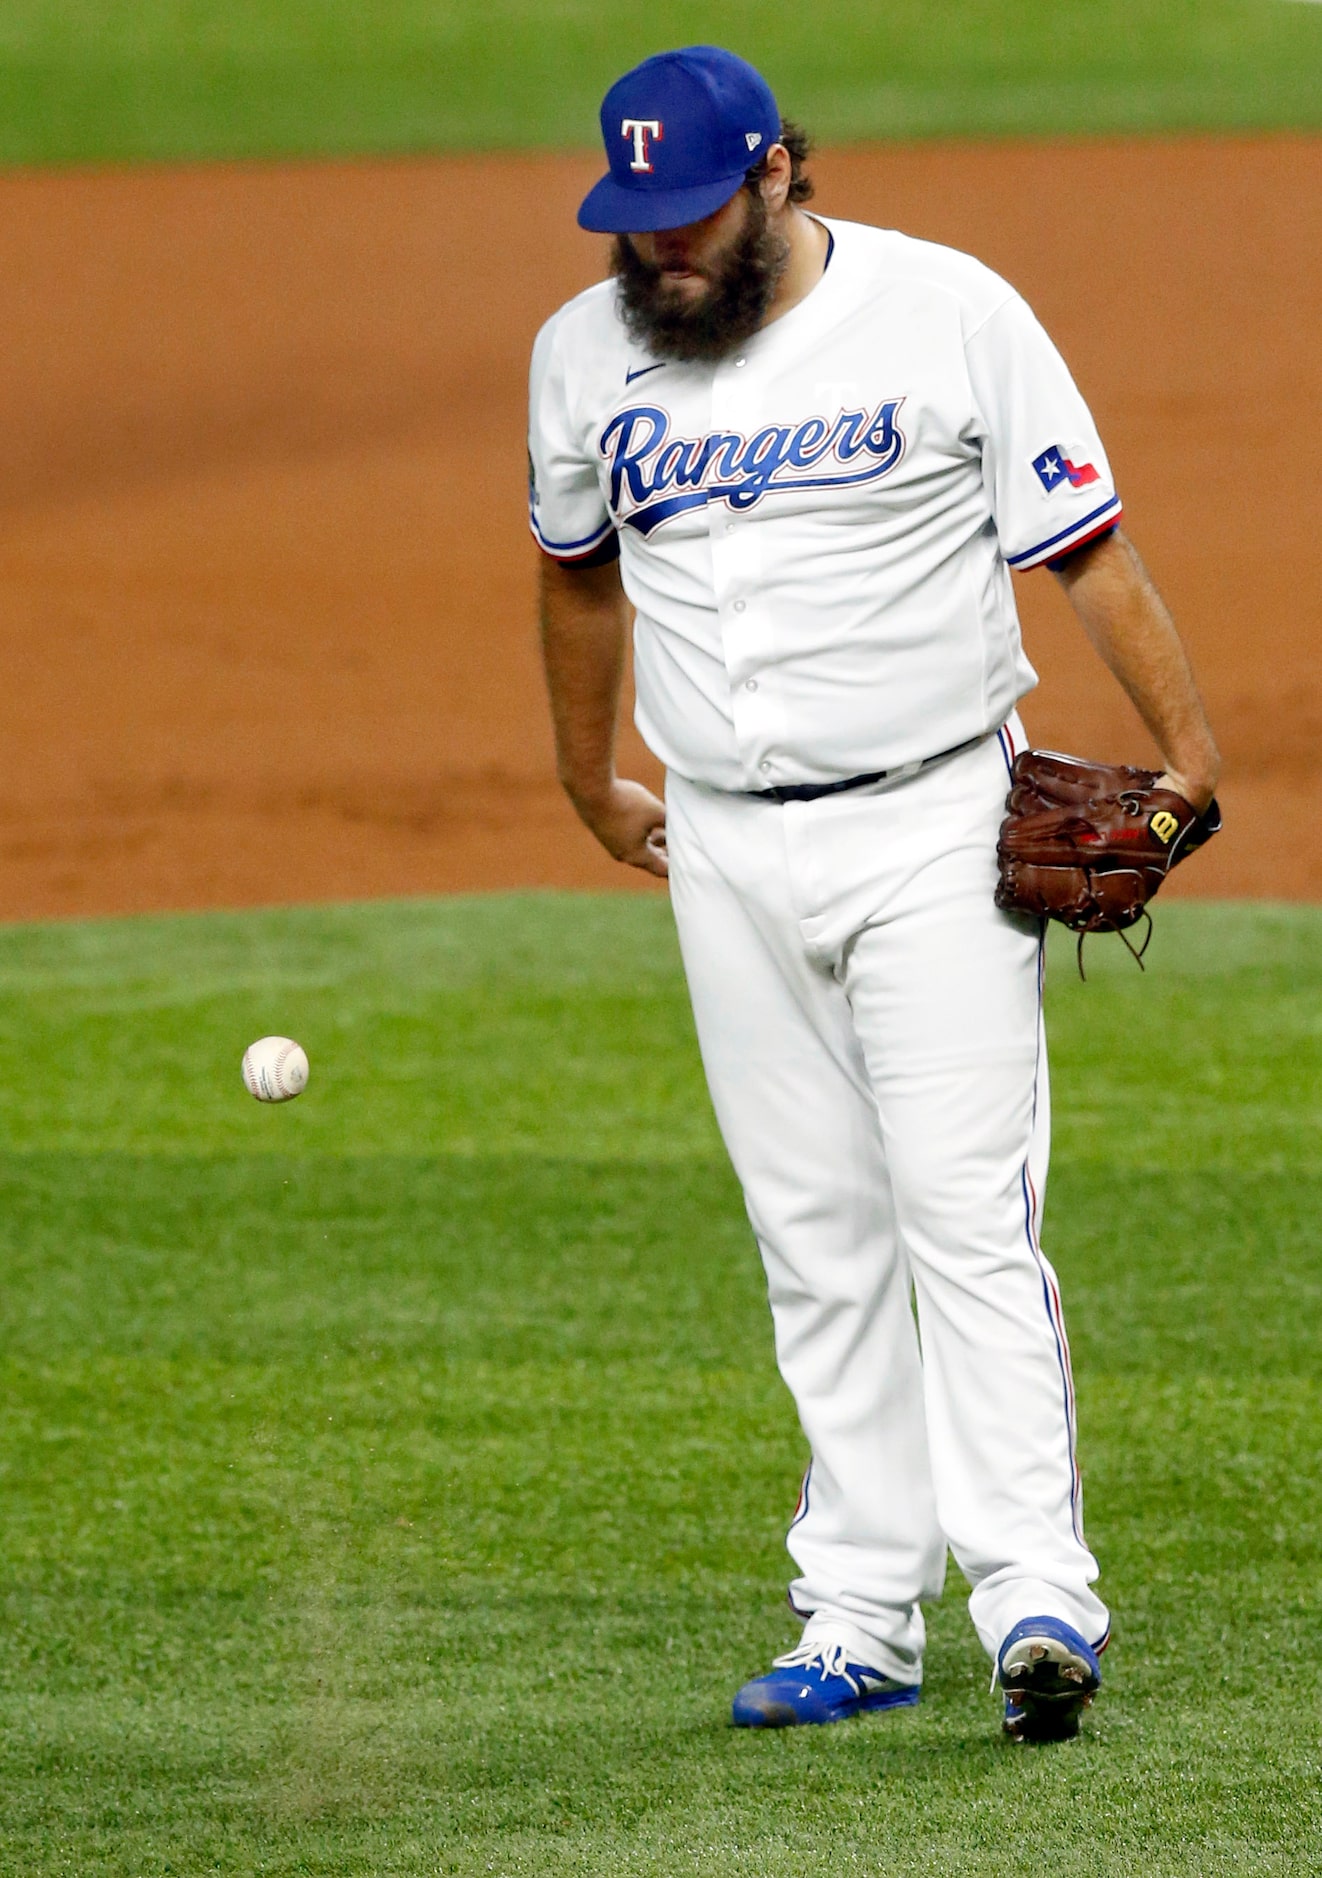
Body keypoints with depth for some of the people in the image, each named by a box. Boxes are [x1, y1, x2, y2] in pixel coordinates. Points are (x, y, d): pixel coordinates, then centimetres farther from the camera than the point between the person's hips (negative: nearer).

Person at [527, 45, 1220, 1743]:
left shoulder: (949, 315, -7)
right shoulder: (585, 353, 5)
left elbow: (1085, 546, -5)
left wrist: (1187, 748, -13)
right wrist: (589, 781, 30)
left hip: (932, 823, -4)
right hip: (727, 853, 4)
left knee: (968, 1211, -12)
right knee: (816, 1238, 5)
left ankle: (1035, 1596, -16)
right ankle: (859, 1623, 8)